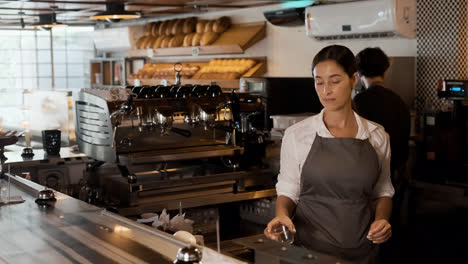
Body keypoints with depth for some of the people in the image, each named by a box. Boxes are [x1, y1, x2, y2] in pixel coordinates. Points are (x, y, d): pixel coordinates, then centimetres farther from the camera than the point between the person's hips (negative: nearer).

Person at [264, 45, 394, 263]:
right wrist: (282, 213, -20)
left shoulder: (377, 136, 1)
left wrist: (381, 219, -9)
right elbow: (288, 190, 0)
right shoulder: (297, 135, -5)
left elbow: (382, 192, 10)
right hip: (310, 246, -2)